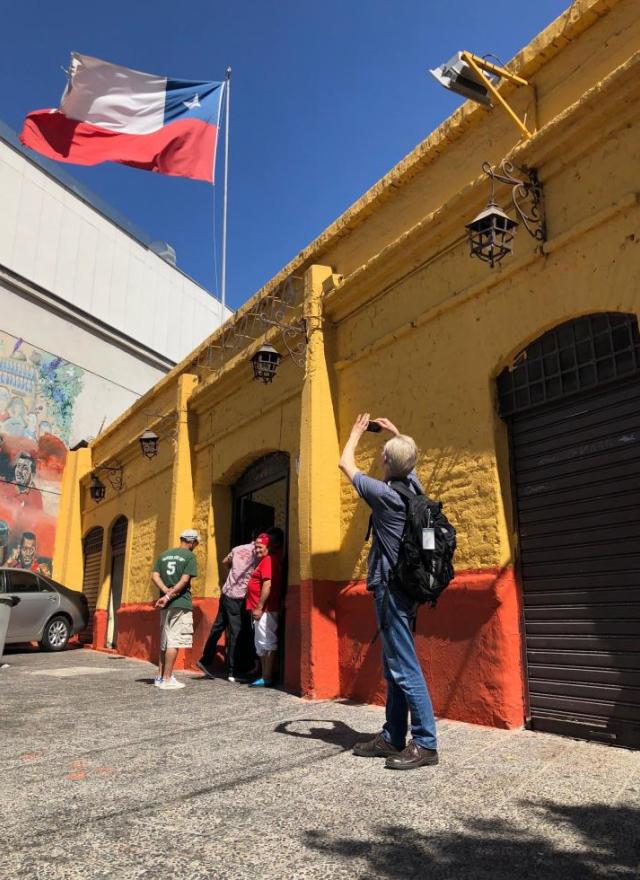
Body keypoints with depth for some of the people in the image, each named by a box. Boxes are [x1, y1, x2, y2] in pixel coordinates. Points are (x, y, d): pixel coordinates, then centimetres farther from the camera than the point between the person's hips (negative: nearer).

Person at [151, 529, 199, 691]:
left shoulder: (164, 555, 14)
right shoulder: (190, 556, -4)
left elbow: (154, 576, 4)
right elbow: (184, 580, -14)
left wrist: (166, 591, -6)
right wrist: (169, 596, -12)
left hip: (166, 605, 6)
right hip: (181, 604, -6)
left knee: (164, 641, 15)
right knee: (174, 642, -4)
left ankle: (160, 677, 20)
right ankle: (167, 680, -3)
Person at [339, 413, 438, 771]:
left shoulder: (385, 494, -15)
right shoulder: (414, 486, 4)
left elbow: (346, 464, -1)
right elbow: (407, 457, 30)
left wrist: (357, 432, 13)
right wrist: (397, 434, 32)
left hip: (391, 589, -9)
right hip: (406, 586, 9)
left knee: (405, 668, -5)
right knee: (394, 666, 13)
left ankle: (426, 743, 0)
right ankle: (393, 737, 21)